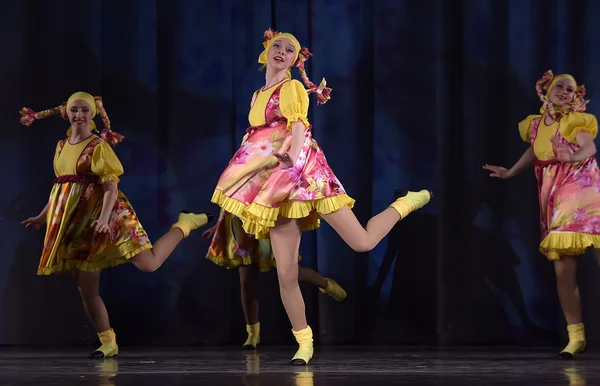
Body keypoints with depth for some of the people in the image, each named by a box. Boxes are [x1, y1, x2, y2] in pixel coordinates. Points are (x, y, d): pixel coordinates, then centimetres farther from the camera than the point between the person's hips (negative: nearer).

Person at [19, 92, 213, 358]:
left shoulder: (98, 146, -6)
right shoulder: (61, 147, 13)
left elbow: (110, 187, -15)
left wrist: (104, 218, -29)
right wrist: (42, 217, 24)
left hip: (101, 215, -6)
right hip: (75, 221, 6)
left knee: (148, 264, -15)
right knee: (86, 289, 1)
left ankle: (183, 225, 9)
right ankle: (108, 343, 13)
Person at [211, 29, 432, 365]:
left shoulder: (292, 88, 2)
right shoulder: (258, 96, 20)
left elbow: (298, 129, -13)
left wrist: (295, 163, -30)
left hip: (303, 171, -5)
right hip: (277, 182, 5)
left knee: (362, 243, -12)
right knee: (286, 274, -5)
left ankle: (404, 204, 15)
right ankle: (305, 344, 4)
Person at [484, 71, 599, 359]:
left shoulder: (576, 120, -4)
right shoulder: (536, 125, 11)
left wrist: (573, 157, -41)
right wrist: (510, 173, 36)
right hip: (554, 200, 5)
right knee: (563, 271, -2)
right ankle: (575, 336, 3)